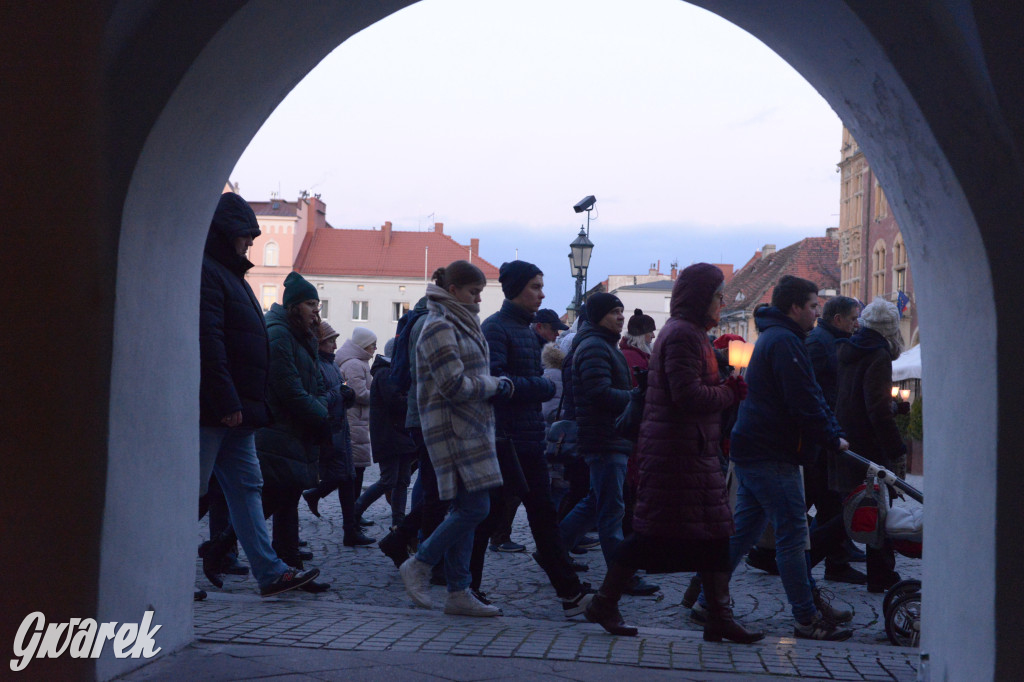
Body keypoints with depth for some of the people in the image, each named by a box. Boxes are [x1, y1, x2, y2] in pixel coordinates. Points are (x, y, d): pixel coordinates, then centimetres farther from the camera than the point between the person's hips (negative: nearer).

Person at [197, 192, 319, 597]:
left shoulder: (228, 274, 21)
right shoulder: (205, 272, -12)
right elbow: (207, 342, -22)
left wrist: (249, 405, 18)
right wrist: (227, 403, -23)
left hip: (234, 412, 11)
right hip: (212, 411, -11)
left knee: (246, 487, 10)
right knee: (190, 491, -4)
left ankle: (270, 572, 13)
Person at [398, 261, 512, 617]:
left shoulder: (461, 325, 19)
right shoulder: (439, 328, -12)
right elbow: (455, 385, -18)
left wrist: (496, 384, 10)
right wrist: (496, 385, -7)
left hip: (470, 428, 10)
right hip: (453, 430, -10)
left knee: (465, 509, 7)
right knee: (475, 507, -12)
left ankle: (459, 593, 9)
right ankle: (418, 565, 1)